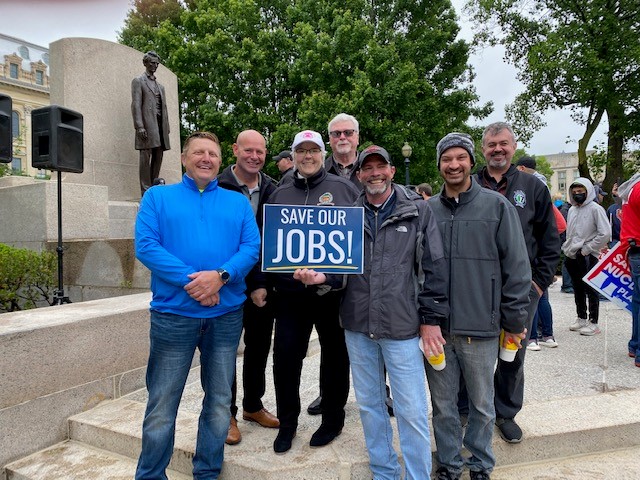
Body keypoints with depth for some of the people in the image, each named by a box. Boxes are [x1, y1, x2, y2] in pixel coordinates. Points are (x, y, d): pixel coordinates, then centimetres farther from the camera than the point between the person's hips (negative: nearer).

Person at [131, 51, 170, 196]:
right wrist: (140, 126, -16)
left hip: (160, 125, 6)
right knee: (146, 157, -9)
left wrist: (167, 128, 12)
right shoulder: (138, 81, 6)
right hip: (147, 124, -6)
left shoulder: (160, 86, 26)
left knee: (158, 158, 3)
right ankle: (146, 192, -10)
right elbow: (136, 105, -5)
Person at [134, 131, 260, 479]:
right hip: (173, 313, -2)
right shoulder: (157, 196, 6)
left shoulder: (238, 202, 11)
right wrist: (190, 281, -18)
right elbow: (145, 245, -7)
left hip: (227, 315, 3)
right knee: (162, 405, 6)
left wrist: (220, 275, -19)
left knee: (219, 401, 14)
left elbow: (251, 247, -1)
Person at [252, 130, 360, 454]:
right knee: (285, 355, 3)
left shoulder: (344, 189, 3)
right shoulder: (279, 194, 11)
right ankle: (287, 422, 25)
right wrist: (260, 283, 5)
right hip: (290, 291, 2)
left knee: (334, 354, 12)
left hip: (334, 290, -2)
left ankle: (332, 419, 32)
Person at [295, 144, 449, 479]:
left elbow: (434, 269, -1)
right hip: (358, 327, 4)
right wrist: (321, 276, -11)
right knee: (369, 404, 17)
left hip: (402, 327, -3)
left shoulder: (418, 212, 0)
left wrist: (431, 318, -3)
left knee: (411, 410, 3)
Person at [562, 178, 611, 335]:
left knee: (591, 290, 0)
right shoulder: (572, 210, 13)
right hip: (572, 257, 7)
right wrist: (567, 248, 9)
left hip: (588, 257, -7)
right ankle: (581, 318, 27)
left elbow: (605, 233, -15)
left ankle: (593, 323, 8)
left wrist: (586, 249, -14)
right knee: (578, 290, 15)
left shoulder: (595, 209, -9)